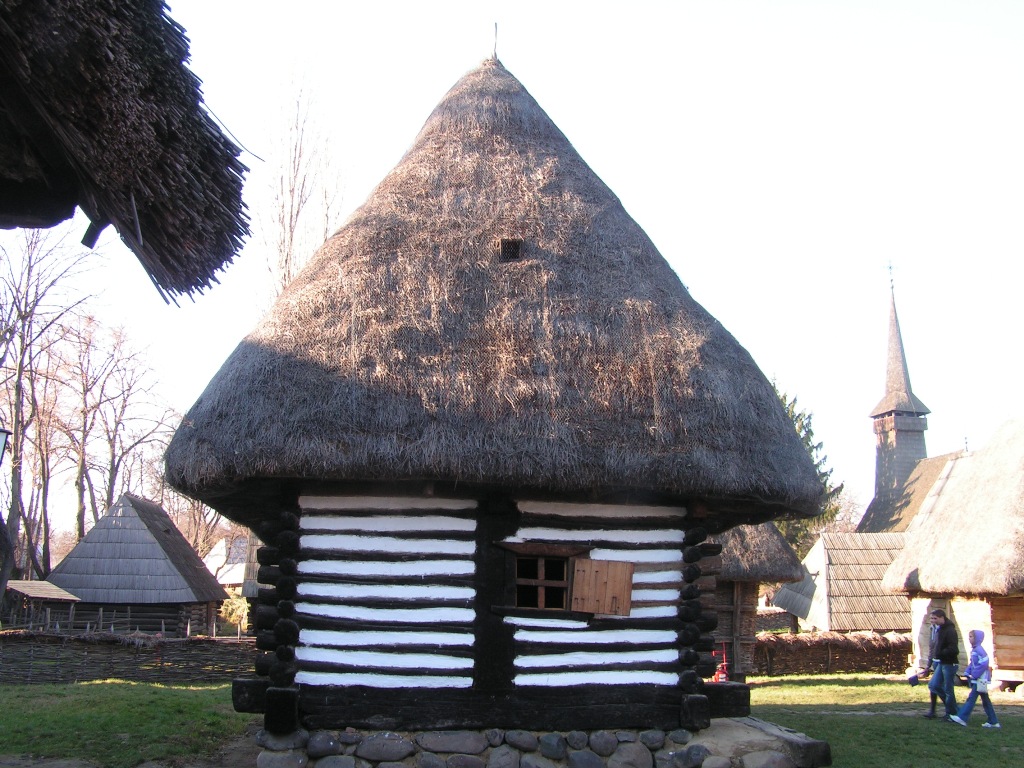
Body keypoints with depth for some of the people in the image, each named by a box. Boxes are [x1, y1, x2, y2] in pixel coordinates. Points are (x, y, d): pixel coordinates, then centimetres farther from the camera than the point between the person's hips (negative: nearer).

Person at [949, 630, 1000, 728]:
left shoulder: (979, 650, -17)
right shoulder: (973, 650, 12)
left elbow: (984, 664, -23)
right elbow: (972, 664, 19)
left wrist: (974, 674, -19)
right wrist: (967, 672, 4)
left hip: (981, 680, -10)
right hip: (976, 679, 10)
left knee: (971, 697, -11)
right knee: (985, 700, 13)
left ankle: (962, 718, -13)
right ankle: (993, 722, 19)